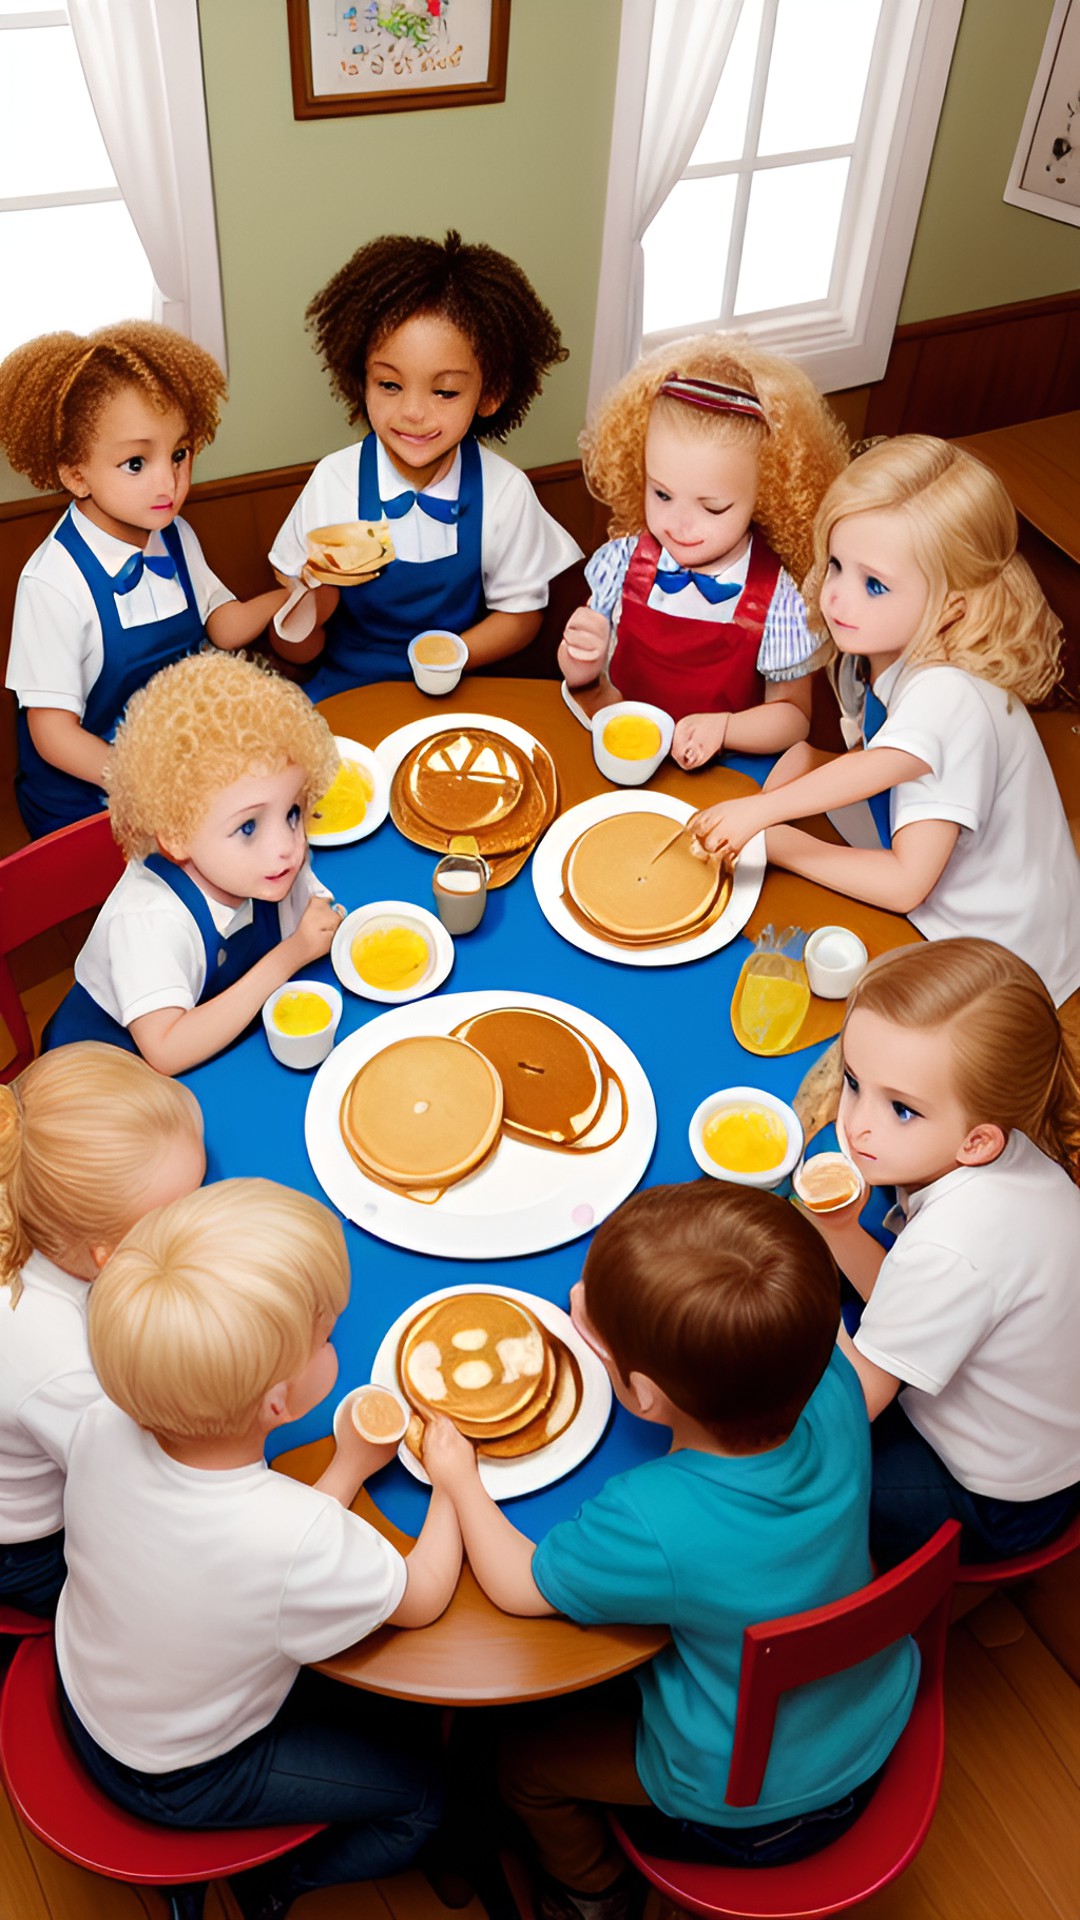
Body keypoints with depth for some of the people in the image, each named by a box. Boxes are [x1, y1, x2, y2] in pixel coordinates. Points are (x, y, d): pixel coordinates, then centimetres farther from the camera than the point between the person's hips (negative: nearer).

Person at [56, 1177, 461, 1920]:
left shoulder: (106, 1425, -28)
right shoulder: (293, 1537, -43)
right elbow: (421, 1598, -20)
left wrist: (347, 1467, -11)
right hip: (175, 1779, -5)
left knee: (402, 1723, 21)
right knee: (420, 1792, 15)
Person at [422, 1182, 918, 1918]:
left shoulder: (648, 1526, -41)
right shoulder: (833, 1388, -29)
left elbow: (519, 1586, -20)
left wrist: (459, 1477, -5)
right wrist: (612, 1313, -12)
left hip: (753, 1803, -5)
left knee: (527, 1762, 18)